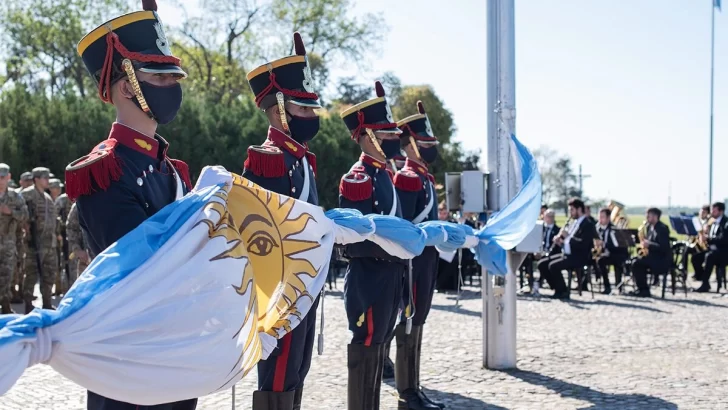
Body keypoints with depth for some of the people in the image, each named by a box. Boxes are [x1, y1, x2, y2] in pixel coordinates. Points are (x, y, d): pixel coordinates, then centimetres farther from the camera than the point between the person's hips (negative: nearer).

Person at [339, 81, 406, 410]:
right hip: (368, 277, -10)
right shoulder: (357, 178, -14)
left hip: (389, 275, 10)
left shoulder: (383, 175, 16)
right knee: (365, 348, -3)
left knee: (378, 347, 15)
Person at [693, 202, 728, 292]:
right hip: (712, 249, 9)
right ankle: (704, 281, -7)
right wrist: (704, 237, -3)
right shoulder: (714, 222, 16)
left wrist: (708, 239, -29)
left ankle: (705, 285, -32)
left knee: (709, 256, -36)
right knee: (695, 257, -10)